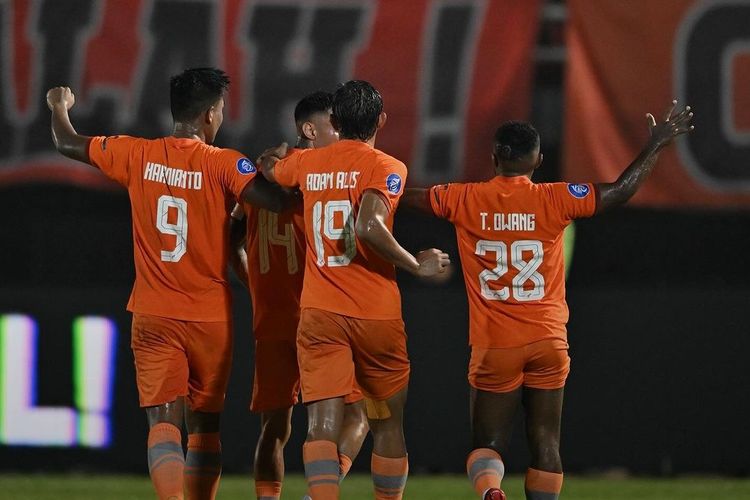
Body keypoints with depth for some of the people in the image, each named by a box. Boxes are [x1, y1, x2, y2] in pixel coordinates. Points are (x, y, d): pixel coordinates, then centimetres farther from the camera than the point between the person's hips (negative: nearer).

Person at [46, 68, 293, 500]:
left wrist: (60, 108, 33)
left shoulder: (139, 155, -1)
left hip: (154, 318, 1)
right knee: (205, 425, 13)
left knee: (164, 422, -7)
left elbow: (69, 144, 12)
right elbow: (281, 202, -24)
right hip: (211, 318, -1)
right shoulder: (224, 164, -11)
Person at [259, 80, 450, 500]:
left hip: (319, 312, 2)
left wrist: (278, 155, 51)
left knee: (323, 425, -9)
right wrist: (416, 265, -12)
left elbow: (268, 167, 31)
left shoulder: (306, 163, 8)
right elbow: (369, 226, -23)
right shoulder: (386, 167, -7)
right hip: (376, 315, -2)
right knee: (388, 425, 15)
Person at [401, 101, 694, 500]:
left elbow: (406, 196, 8)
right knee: (545, 442, 8)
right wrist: (657, 144, 6)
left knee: (488, 445, 5)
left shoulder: (466, 200, -3)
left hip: (493, 346, 0)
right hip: (547, 340, 0)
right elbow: (620, 191, -5)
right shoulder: (553, 199, -6)